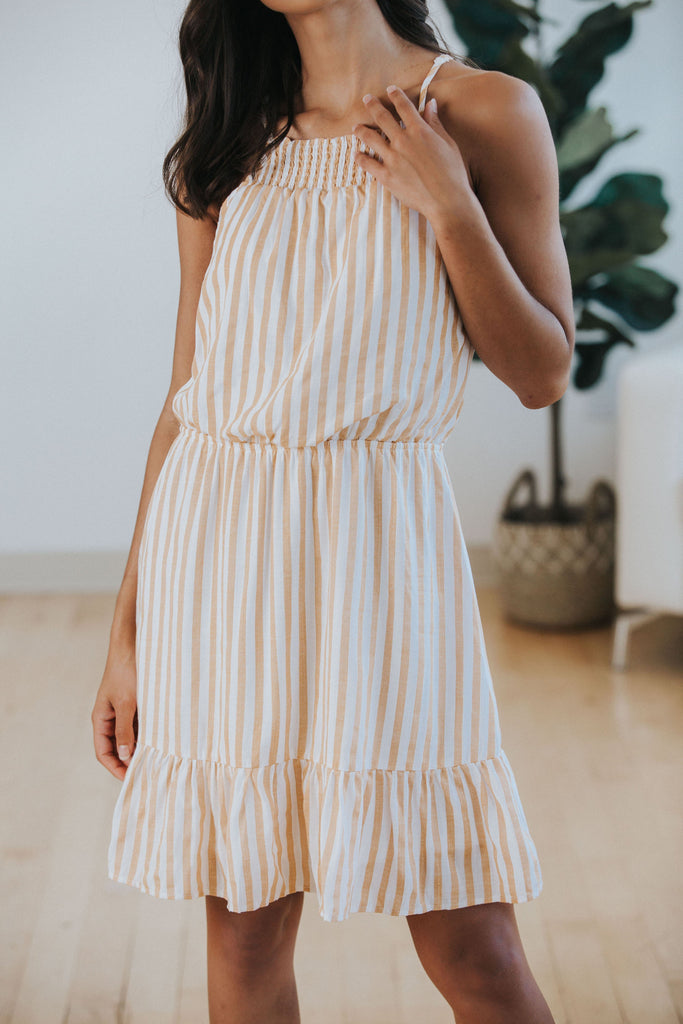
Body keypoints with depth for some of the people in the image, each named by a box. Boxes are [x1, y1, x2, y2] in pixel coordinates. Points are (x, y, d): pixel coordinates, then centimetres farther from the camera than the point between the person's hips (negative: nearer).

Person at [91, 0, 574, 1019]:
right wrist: (129, 627, 8)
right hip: (213, 550, 3)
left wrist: (446, 205, -10)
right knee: (243, 933, 8)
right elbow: (186, 393, 11)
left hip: (377, 539, -3)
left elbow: (543, 375, 2)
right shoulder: (227, 147, 12)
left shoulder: (485, 113, 2)